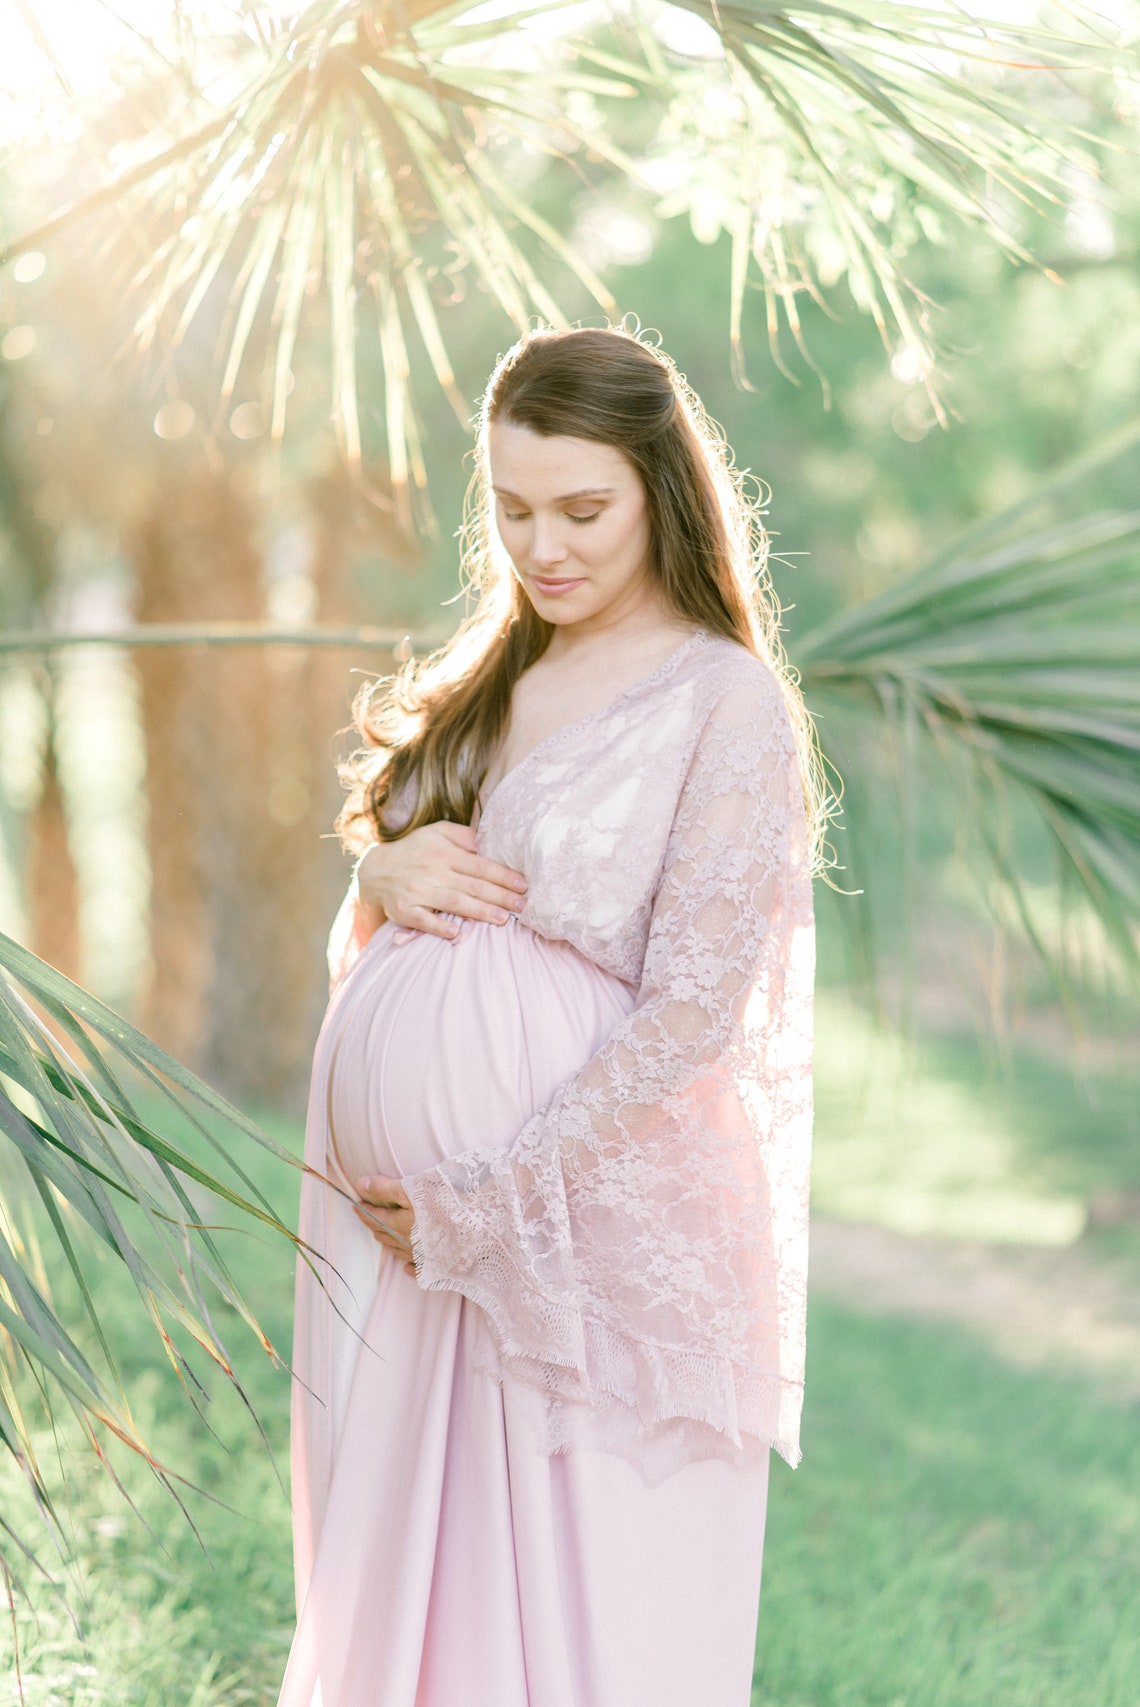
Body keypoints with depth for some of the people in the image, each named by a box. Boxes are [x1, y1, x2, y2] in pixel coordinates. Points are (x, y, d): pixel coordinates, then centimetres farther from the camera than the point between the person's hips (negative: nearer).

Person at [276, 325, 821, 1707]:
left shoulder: (729, 706, -9)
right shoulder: (491, 671, 12)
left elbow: (690, 1018, -15)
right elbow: (370, 892, 18)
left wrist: (481, 1205, -15)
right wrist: (386, 871, -6)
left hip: (588, 1218, -6)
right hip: (387, 1207, 6)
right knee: (403, 1574, 15)